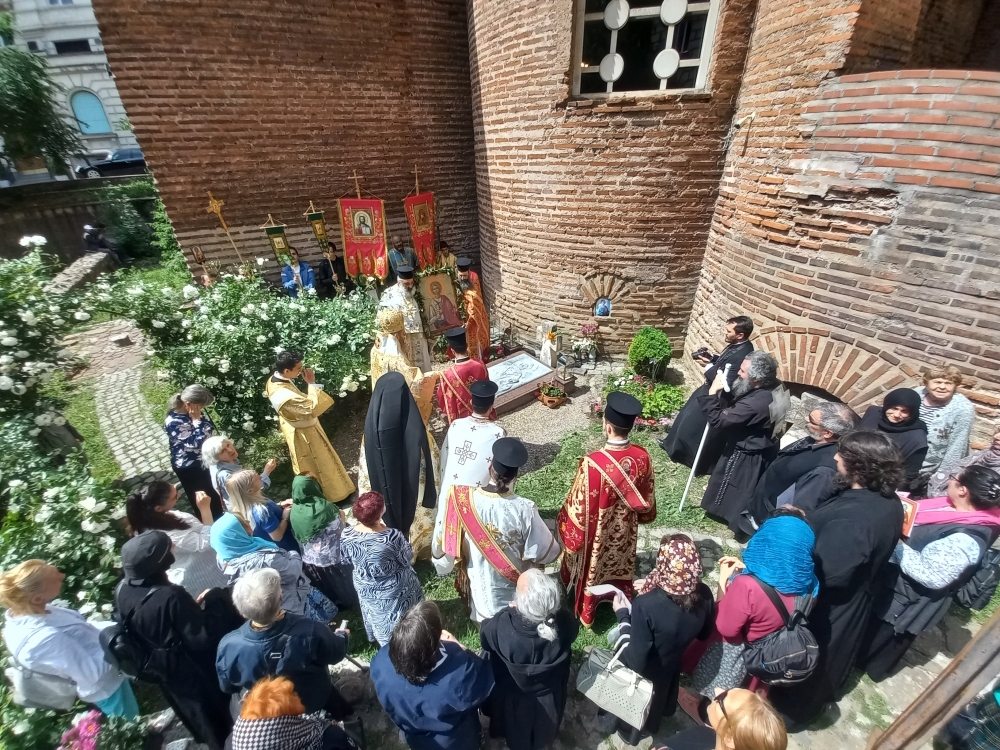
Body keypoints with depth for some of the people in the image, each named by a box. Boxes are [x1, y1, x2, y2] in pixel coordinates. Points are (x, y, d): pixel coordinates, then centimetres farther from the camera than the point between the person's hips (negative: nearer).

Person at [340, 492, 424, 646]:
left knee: (377, 617, 34)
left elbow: (346, 560, -5)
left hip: (365, 589, 4)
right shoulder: (393, 536, -37)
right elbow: (407, 559, -18)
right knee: (401, 622, 27)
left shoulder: (346, 535, -25)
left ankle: (385, 641, 59)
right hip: (394, 589, -4)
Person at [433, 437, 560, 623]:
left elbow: (444, 538, -8)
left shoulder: (462, 499, -25)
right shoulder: (524, 509, -33)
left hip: (478, 586, 2)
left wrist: (439, 559, 13)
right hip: (513, 590, -2)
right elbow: (546, 553, -20)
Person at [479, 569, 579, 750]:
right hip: (549, 697, 2)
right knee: (544, 733, 36)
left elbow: (484, 638, -16)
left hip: (513, 699, -1)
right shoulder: (565, 620, -36)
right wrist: (549, 610, -1)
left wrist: (509, 611, -5)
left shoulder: (501, 624, -41)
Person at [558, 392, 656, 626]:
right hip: (625, 530, 4)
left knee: (590, 571, 25)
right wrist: (637, 515, 18)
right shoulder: (642, 457, -21)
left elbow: (579, 506, -24)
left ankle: (585, 612, 51)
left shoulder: (593, 464, -38)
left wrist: (566, 527, -4)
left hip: (595, 534, -4)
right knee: (619, 565, 32)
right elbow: (647, 498, -3)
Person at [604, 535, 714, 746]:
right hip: (670, 670, 5)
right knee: (657, 702, 39)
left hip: (642, 676, -4)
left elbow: (636, 662, -31)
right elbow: (703, 633, -2)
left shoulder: (646, 605, -42)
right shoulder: (704, 595, -25)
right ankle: (649, 726, 68)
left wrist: (622, 615, -22)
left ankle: (629, 731, 61)